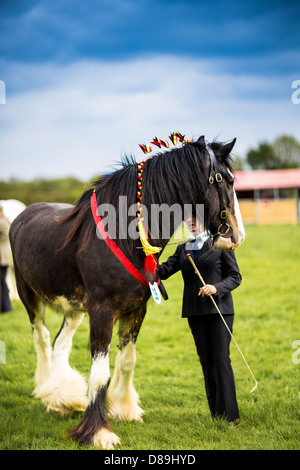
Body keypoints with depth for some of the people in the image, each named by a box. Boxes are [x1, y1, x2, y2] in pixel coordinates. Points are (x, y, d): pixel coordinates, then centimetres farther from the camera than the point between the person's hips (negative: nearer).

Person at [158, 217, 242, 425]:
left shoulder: (220, 245, 1)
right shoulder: (183, 249, 14)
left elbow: (235, 277, -1)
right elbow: (165, 271, 3)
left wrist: (217, 287, -18)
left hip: (219, 309, -4)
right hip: (195, 312, 5)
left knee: (221, 358, -8)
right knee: (206, 361, 7)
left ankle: (230, 414, -5)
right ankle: (216, 413, 13)